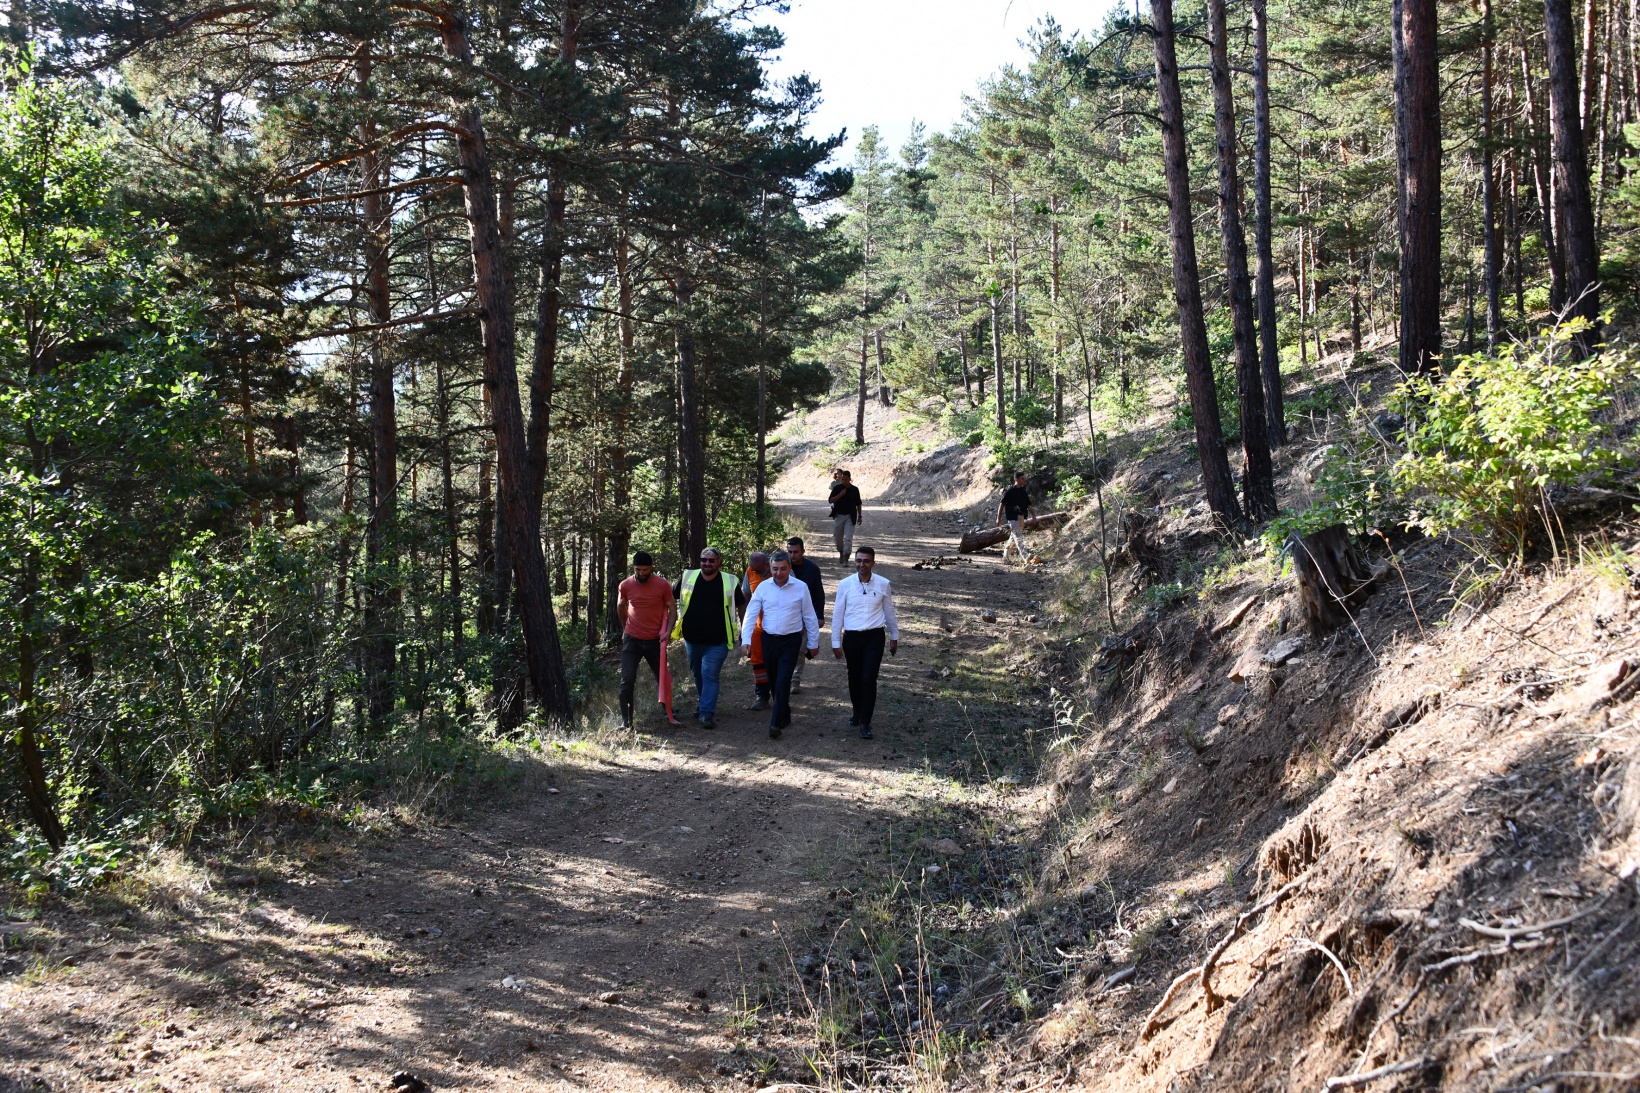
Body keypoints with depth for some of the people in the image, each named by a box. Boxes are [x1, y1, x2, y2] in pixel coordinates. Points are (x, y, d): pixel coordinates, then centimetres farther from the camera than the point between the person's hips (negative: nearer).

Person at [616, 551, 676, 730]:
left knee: (662, 678, 11)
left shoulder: (663, 585, -9)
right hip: (632, 641, 0)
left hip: (655, 641, 0)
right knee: (627, 681, -8)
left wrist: (668, 630, -16)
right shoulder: (625, 586, -4)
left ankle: (666, 710, 31)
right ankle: (626, 721, -4)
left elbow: (671, 609, -1)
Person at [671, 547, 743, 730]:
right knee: (698, 675, 17)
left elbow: (743, 606, 9)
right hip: (692, 639, 3)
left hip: (717, 642, -3)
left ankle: (707, 714, -11)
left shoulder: (730, 583, -3)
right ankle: (704, 706, 36)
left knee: (710, 676, -10)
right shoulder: (687, 577, 1)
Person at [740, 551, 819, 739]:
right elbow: (751, 615, -1)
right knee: (774, 682, 12)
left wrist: (813, 643, 5)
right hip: (769, 640, 3)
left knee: (783, 682, -13)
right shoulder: (763, 587, -1)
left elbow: (809, 617, 3)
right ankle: (784, 716, 30)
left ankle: (776, 724, -13)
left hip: (791, 641, -3)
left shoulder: (800, 588, -4)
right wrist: (746, 640, -11)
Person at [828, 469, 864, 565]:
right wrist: (840, 495, -19)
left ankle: (846, 559, -11)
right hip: (839, 516, 1)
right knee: (838, 537, 10)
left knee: (848, 538, -10)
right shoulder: (837, 488, 0)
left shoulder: (854, 489, 1)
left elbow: (858, 503, 10)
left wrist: (860, 516, 8)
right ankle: (841, 553, 34)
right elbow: (830, 500, -6)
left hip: (850, 517, -1)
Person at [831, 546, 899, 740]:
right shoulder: (845, 584, -5)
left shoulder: (883, 584, -3)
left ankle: (865, 723, -4)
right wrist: (836, 642, 2)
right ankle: (857, 713, 35)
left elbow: (889, 612, 9)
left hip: (874, 637, -1)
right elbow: (837, 614, 2)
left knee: (868, 679, -9)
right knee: (854, 678, 13)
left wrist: (894, 637, 16)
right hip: (852, 637, 1)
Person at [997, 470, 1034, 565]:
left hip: (1021, 517, 7)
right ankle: (1025, 557, -23)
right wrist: (999, 518, -4)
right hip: (1013, 518, -7)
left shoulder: (1024, 492, 10)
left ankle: (1005, 558, 22)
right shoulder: (1009, 491, -7)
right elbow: (1002, 504, -3)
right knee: (1018, 537, -15)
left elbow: (1028, 505, 16)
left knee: (1013, 538, 12)